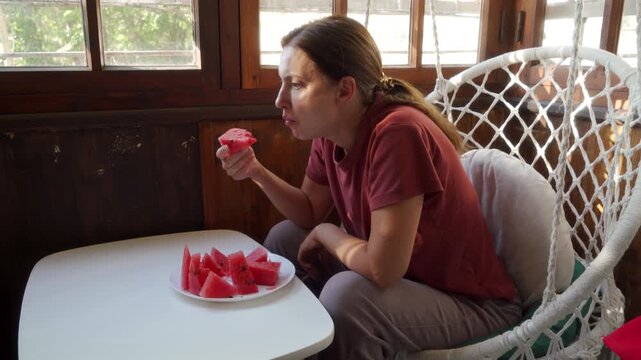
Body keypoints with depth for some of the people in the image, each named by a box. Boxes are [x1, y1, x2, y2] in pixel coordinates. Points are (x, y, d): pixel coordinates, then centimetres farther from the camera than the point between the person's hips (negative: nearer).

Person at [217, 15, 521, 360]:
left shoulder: (398, 134, -31)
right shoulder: (331, 132, -6)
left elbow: (382, 268, -32)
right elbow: (310, 214, 7)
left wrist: (326, 233, -13)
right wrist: (257, 172, -8)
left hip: (472, 303, -7)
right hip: (404, 277, 8)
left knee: (346, 294, -33)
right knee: (283, 237, 8)